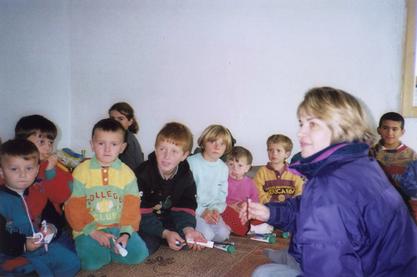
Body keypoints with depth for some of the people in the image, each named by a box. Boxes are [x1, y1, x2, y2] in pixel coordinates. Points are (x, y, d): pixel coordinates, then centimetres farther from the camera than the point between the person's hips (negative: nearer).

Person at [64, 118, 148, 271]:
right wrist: (92, 231, -16)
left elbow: (131, 207, -3)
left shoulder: (127, 173, -1)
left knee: (139, 254, -16)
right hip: (89, 229, -2)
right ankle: (95, 248, 5)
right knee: (92, 261, -26)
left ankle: (103, 249, 3)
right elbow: (75, 207, -6)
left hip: (118, 228, 2)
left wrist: (125, 233, -16)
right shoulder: (81, 171, -5)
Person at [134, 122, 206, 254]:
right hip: (145, 222, -3)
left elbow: (185, 207, -8)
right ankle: (160, 238, 5)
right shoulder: (143, 173, -21)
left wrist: (188, 228, -30)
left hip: (169, 218, 3)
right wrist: (165, 233, -31)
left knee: (185, 241, -19)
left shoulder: (186, 175, -9)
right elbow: (141, 212, -22)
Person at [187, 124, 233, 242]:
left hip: (211, 210, 5)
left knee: (222, 235, -16)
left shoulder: (223, 168, 5)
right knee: (206, 235, -23)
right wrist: (202, 211, -18)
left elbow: (221, 195, 9)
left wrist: (216, 210, -11)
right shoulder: (191, 162, -14)